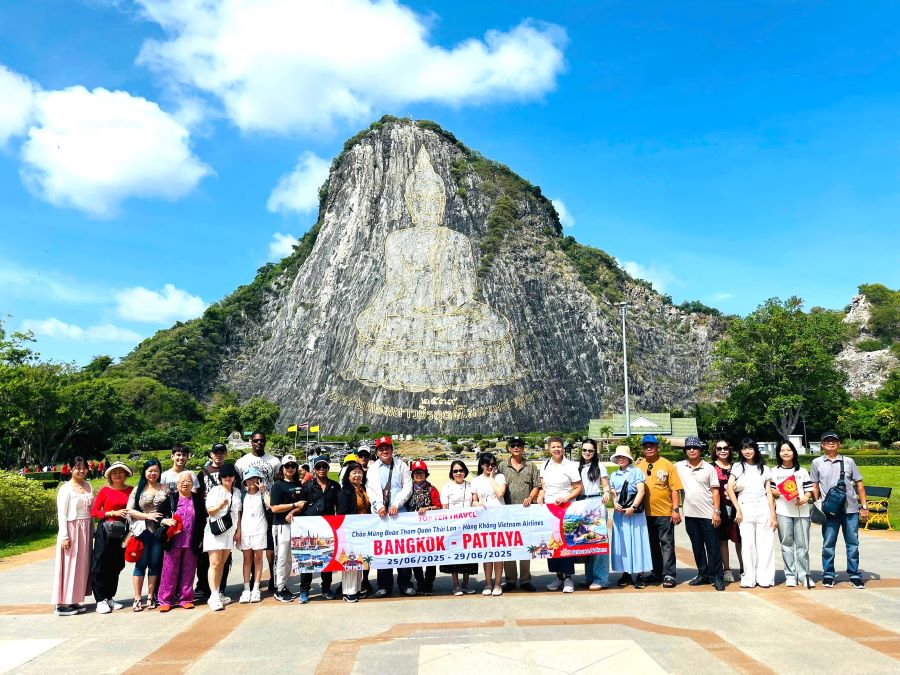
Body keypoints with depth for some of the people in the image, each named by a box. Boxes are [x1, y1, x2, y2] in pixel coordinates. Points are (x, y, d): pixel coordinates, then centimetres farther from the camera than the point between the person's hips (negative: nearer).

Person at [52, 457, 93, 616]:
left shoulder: (88, 485, 8)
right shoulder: (66, 489, -9)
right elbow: (61, 514, -11)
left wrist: (92, 530, 11)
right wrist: (64, 536, -16)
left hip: (86, 531, 6)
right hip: (72, 530, -6)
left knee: (82, 566, 9)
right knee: (69, 566, -2)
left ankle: (73, 601, 18)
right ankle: (62, 604, 6)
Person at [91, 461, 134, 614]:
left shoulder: (131, 490, 5)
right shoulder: (105, 490, -3)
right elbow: (94, 512, -4)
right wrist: (113, 513, -13)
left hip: (122, 531, 3)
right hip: (105, 531, -3)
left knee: (116, 566, 10)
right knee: (100, 565, -3)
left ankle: (110, 597, 22)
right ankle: (100, 600, 6)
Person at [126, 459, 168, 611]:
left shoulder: (164, 489, 8)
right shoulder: (138, 490, 4)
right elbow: (129, 510, -1)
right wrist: (147, 515, -11)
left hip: (159, 531, 1)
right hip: (142, 531, -1)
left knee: (155, 564, 6)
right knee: (141, 564, -1)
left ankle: (151, 597, 16)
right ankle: (137, 599, 6)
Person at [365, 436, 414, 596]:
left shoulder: (401, 466, 8)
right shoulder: (373, 469, 11)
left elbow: (408, 487, 1)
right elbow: (370, 490, 3)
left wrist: (396, 504, -11)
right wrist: (379, 506, -12)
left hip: (400, 513, -1)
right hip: (380, 514, 1)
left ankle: (405, 583, 10)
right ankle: (384, 585, 10)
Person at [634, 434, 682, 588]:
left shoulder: (667, 465, -1)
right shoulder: (638, 465, 7)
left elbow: (674, 488, -3)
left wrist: (676, 509, -8)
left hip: (665, 512, -4)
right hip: (646, 513, 4)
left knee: (667, 544, 1)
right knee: (652, 545, 13)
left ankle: (668, 575, 5)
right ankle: (656, 573, 24)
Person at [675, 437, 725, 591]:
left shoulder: (709, 468, 0)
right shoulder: (679, 467, 3)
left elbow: (715, 491, -1)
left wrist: (717, 511, -6)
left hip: (708, 514, -2)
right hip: (690, 514, 2)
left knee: (713, 546, 1)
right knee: (697, 547, 11)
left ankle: (716, 577, 8)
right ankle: (703, 574, 22)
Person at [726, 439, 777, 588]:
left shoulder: (764, 468, 14)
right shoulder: (738, 467, 8)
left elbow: (769, 493, 10)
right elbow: (729, 488, -1)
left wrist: (773, 515, 3)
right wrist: (738, 509, -7)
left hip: (763, 509, 1)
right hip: (745, 508, -1)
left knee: (765, 544, 0)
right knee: (748, 544, -3)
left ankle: (765, 578, 8)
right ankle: (748, 578, 4)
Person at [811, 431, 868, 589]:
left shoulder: (848, 461, 7)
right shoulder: (817, 463, 5)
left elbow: (859, 484, 8)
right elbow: (815, 486, 9)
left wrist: (864, 506, 4)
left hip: (851, 509, 1)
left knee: (853, 544, 6)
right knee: (828, 544, 3)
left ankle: (854, 575, 17)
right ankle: (828, 576, 13)